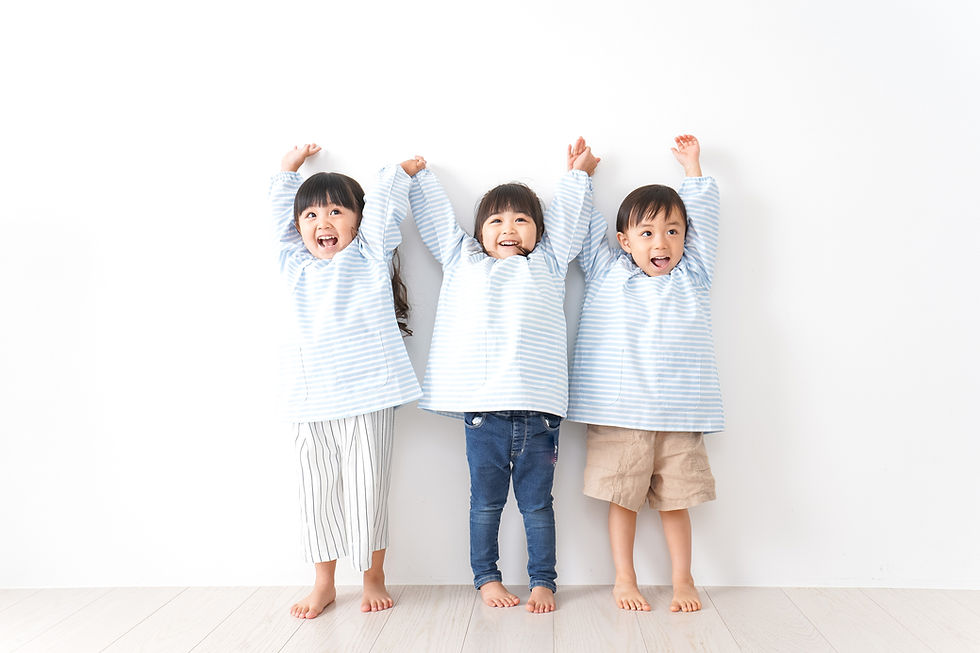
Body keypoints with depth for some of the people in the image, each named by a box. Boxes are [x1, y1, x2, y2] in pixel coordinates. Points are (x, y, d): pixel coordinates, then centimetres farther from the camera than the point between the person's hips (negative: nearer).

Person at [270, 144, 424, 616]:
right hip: (311, 401, 3)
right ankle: (323, 584, 25)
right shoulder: (296, 266, 14)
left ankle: (374, 578, 22)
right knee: (318, 490, 9)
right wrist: (288, 170, 35)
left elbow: (384, 205, 4)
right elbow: (281, 214, 23)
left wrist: (401, 170, 20)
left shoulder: (370, 257, 6)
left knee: (368, 489, 3)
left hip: (368, 397, -3)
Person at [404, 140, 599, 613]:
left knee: (537, 504, 9)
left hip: (538, 410, 0)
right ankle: (486, 577, 25)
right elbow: (435, 214, 24)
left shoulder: (548, 263, 15)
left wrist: (577, 173, 34)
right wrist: (415, 173, 33)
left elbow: (566, 215, 25)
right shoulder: (463, 260, 16)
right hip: (483, 409, 0)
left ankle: (543, 580, 22)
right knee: (485, 502, 10)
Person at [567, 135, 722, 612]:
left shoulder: (692, 277, 13)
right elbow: (584, 225, 13)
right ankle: (624, 579, 19)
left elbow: (704, 216, 18)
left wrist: (692, 166, 26)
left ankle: (682, 579, 22)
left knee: (675, 500, 6)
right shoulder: (607, 273, 9)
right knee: (622, 498, 4)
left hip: (679, 415, 1)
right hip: (617, 412, -1)